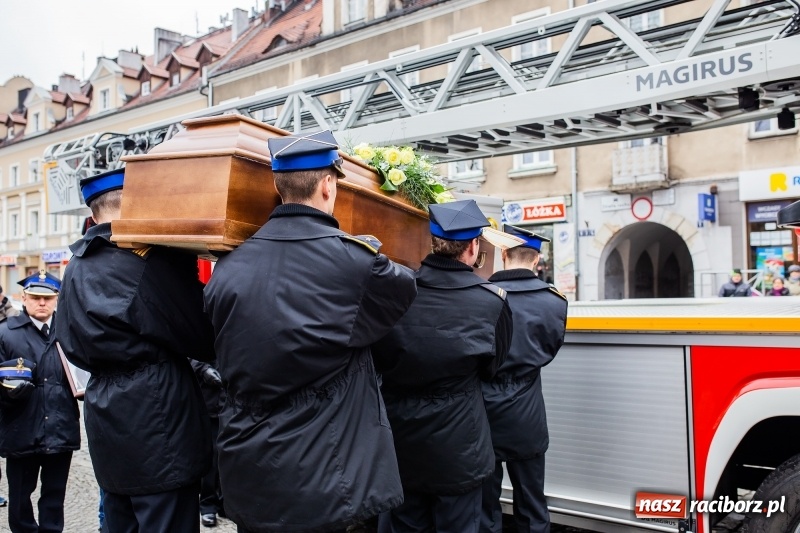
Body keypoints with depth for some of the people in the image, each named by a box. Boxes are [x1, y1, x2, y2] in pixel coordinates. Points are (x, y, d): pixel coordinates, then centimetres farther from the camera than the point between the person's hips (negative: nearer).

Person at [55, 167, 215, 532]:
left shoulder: (76, 267, 6)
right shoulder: (153, 257, -14)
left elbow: (73, 347, 15)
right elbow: (201, 340, -11)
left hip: (106, 425, 7)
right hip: (158, 420, -7)